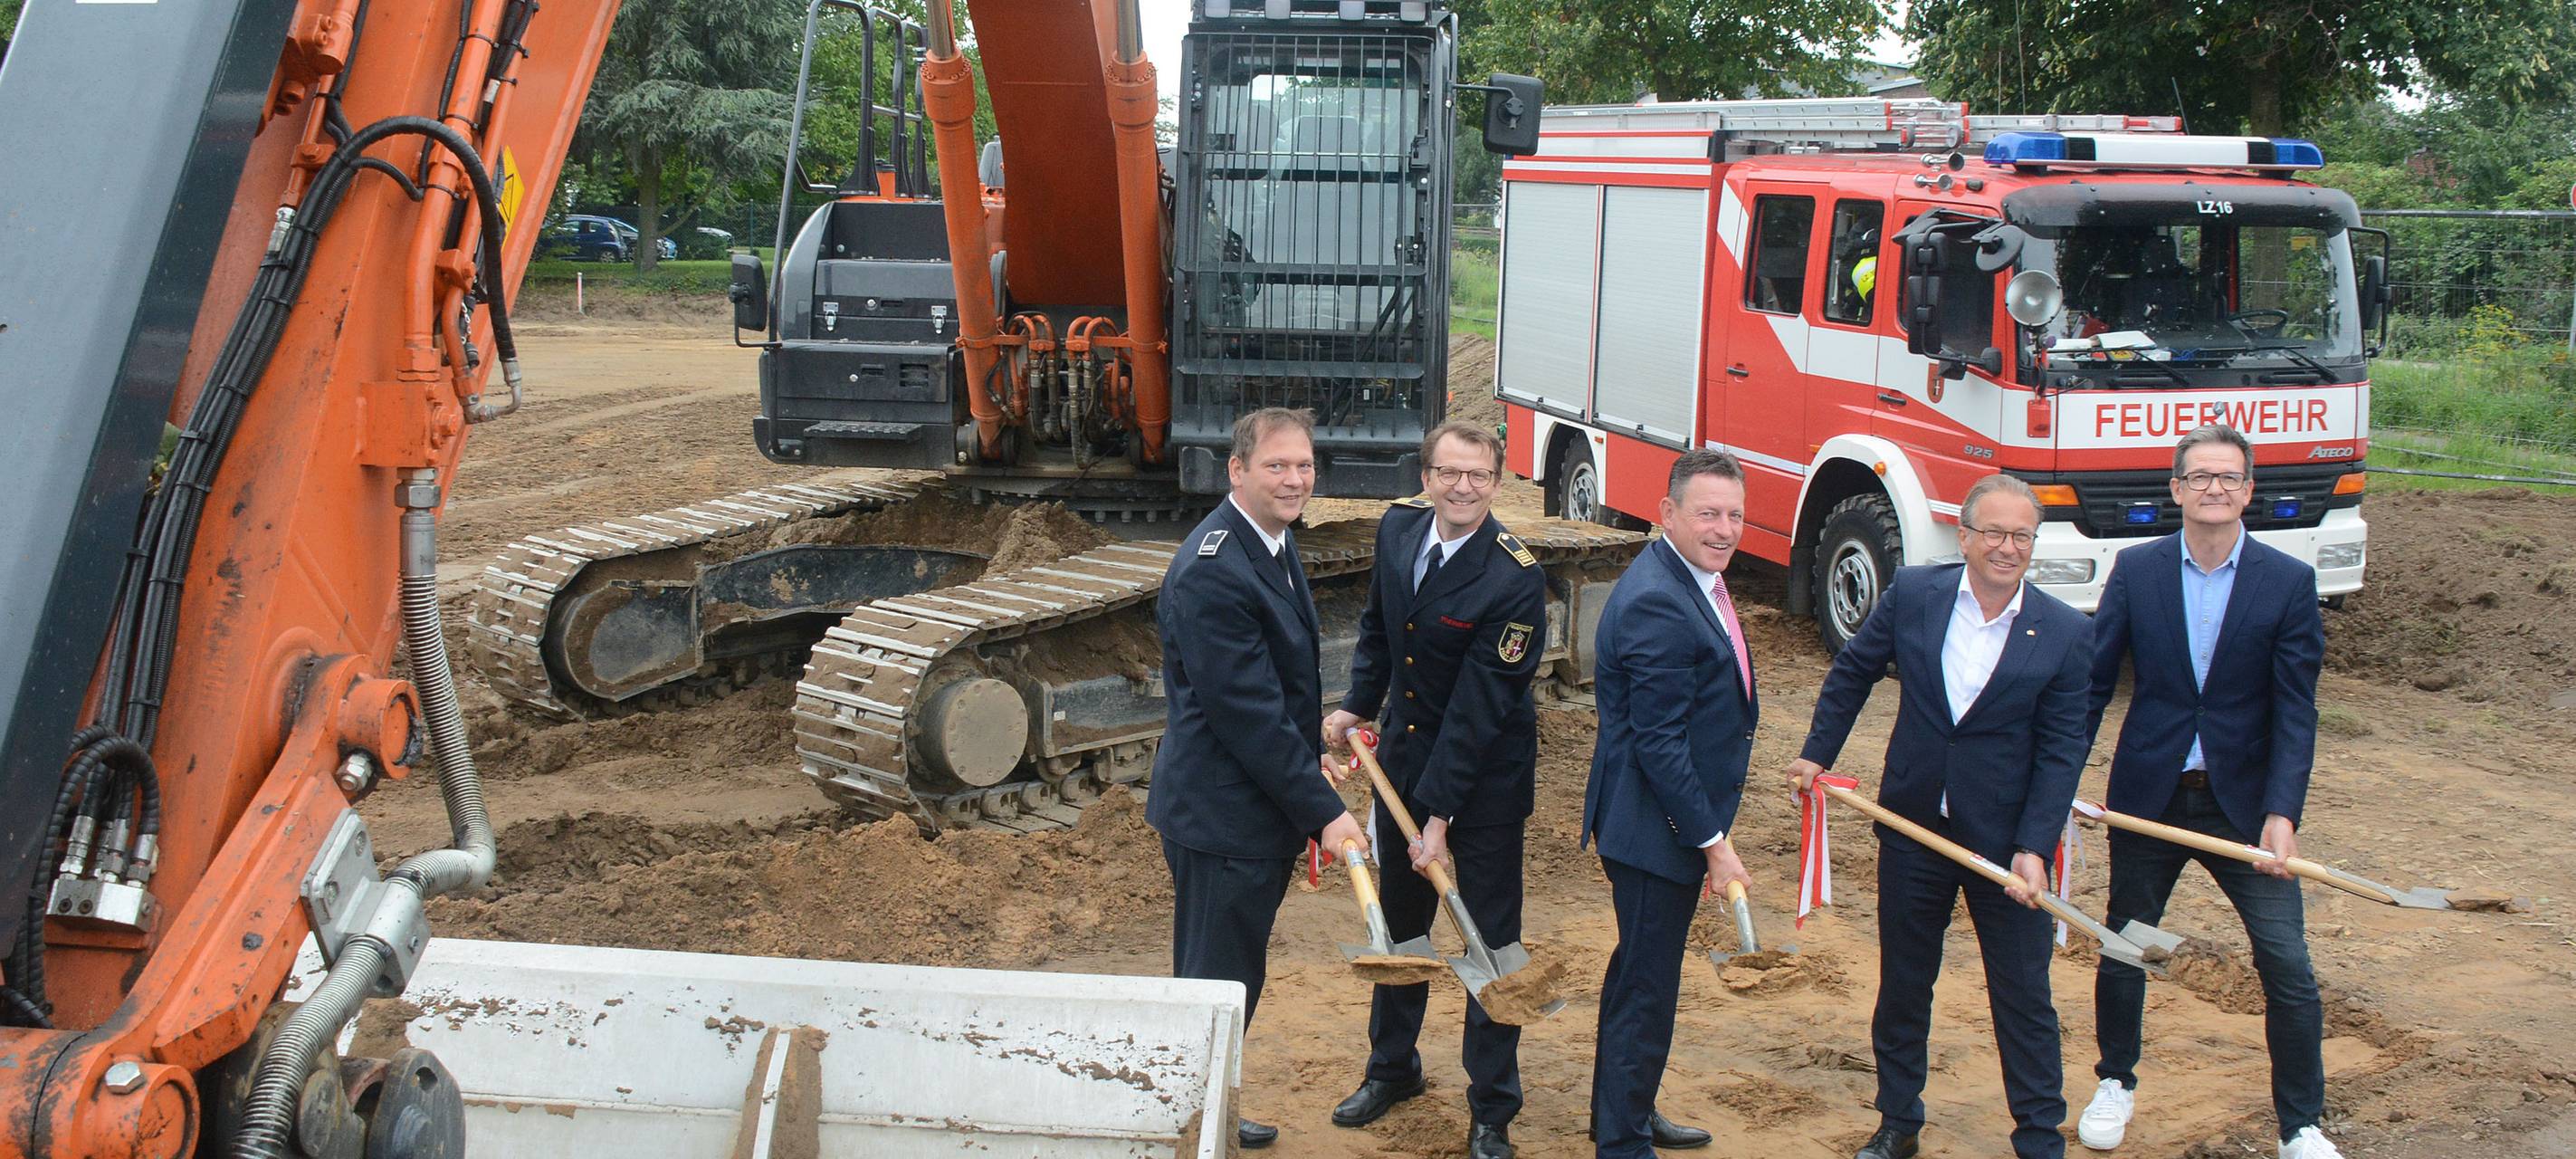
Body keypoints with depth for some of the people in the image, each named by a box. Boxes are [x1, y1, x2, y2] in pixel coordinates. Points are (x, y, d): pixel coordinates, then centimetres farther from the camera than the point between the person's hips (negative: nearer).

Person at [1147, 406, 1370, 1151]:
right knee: (1218, 985, 1)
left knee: (1231, 982, 21)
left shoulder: (1274, 540, 7)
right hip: (1223, 816, -10)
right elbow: (1249, 713, -24)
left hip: (1262, 810, 10)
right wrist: (1323, 811, -21)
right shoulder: (1213, 571, -24)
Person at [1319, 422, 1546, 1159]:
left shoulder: (1514, 579, -25)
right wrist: (1357, 707, 3)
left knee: (1491, 935, 4)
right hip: (1405, 755, 6)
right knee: (1398, 919, 20)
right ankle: (1392, 1068, 40)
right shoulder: (1399, 528, -6)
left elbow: (1478, 709, -25)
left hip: (1486, 774, -6)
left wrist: (1440, 817, -24)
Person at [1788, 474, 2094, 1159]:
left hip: (2005, 838, -2)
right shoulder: (1912, 595, -4)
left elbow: (2061, 753, -10)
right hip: (1914, 831, 2)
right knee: (1902, 984, 15)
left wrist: (2034, 850, -17)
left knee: (2023, 996, 5)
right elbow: (1853, 671, 12)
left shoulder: (2065, 633, -10)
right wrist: (1817, 753, 11)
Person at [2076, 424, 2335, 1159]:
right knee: (2122, 951, 13)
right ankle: (2116, 1084, 36)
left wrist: (2281, 812, -17)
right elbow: (2094, 682, 2)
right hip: (2148, 796, 1)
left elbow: (2295, 710, -8)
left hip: (2243, 802, -1)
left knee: (2288, 968, -4)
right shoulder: (2136, 571, -2)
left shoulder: (2289, 583, -5)